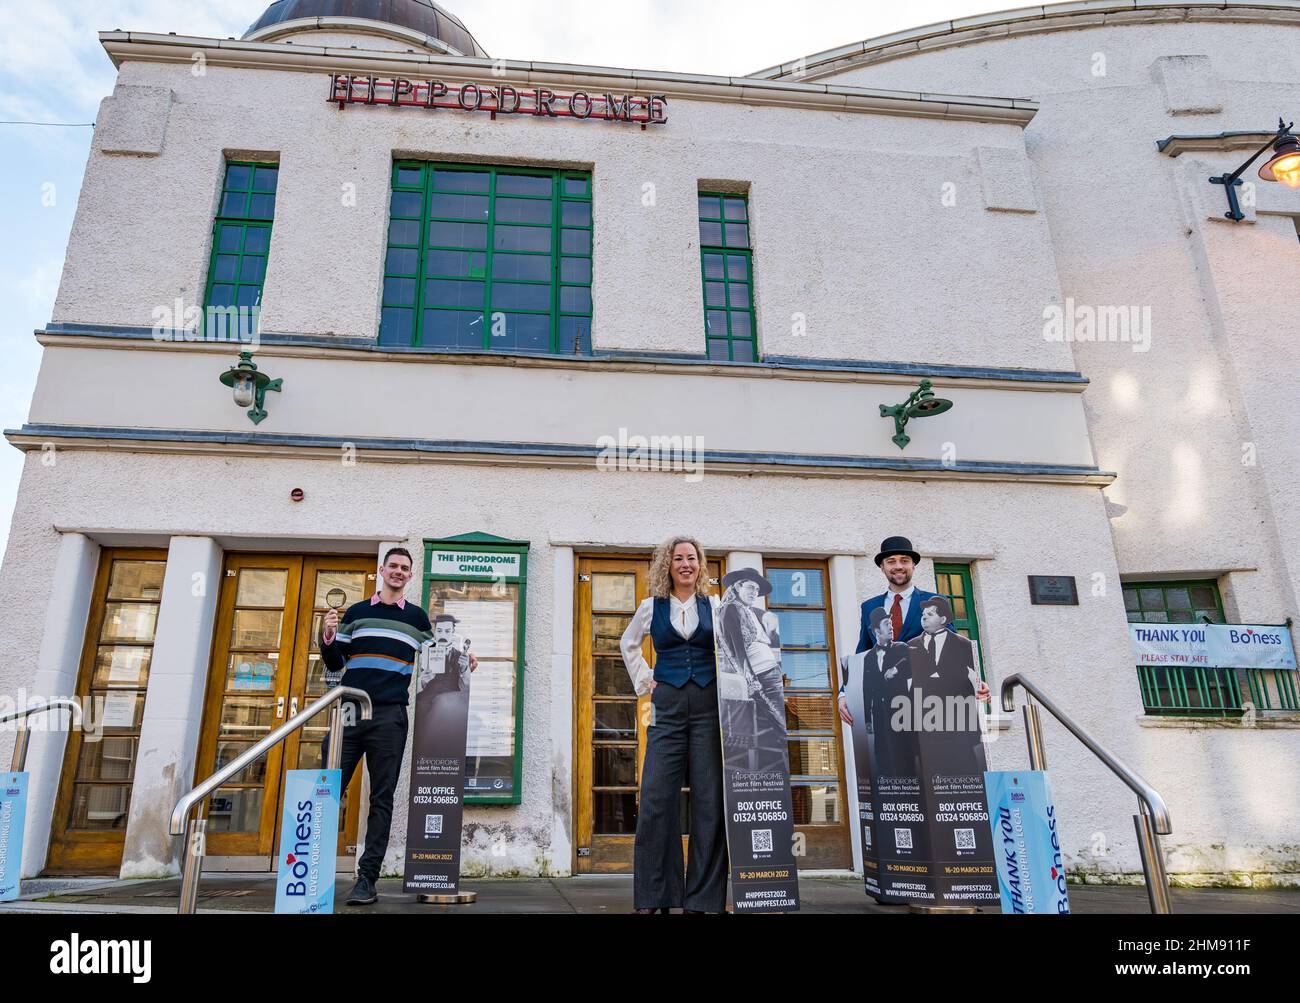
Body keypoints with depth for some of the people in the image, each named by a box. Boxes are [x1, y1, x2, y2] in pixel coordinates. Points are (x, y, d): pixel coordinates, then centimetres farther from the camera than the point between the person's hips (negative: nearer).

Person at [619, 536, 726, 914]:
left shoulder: (714, 606, 8)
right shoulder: (652, 607, 9)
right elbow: (628, 644, 25)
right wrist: (644, 680, 14)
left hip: (709, 704, 0)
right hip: (667, 705, 0)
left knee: (709, 799, 0)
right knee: (656, 798, -5)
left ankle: (703, 896, 7)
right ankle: (654, 895, 4)